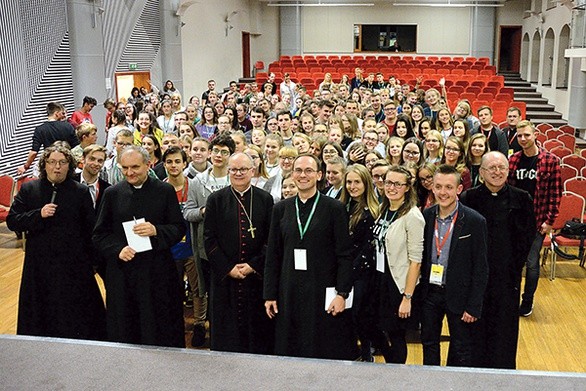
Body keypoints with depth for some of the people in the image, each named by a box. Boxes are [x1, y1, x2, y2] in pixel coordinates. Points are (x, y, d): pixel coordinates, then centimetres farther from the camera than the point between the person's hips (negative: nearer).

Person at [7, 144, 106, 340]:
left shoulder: (81, 192, -1)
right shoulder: (28, 190, 3)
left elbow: (91, 228, 0)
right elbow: (12, 221, -1)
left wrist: (91, 261, -1)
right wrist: (38, 215, -17)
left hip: (74, 265, -1)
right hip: (39, 265, 1)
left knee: (75, 315, 6)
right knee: (41, 315, 11)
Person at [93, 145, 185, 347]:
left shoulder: (165, 191, 2)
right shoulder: (112, 193, 6)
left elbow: (179, 228, 2)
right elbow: (99, 234, 7)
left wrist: (156, 231, -17)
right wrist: (117, 250, -11)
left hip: (158, 272, -1)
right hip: (122, 272, 1)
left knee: (161, 331, 5)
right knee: (123, 331, 8)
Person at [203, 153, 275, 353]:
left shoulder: (265, 199, 3)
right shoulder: (216, 200, 4)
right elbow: (209, 238, 0)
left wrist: (254, 266, -9)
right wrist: (228, 268, -8)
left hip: (257, 277, 0)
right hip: (224, 277, 0)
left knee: (257, 330, 6)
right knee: (226, 333, 6)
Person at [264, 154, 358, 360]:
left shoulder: (335, 208, -2)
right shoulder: (281, 209, 8)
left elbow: (344, 255, -4)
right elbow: (272, 255, 9)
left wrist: (342, 293, -10)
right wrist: (270, 295, 6)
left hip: (324, 292, -3)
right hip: (289, 294, 3)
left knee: (326, 352, 3)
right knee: (291, 351, 9)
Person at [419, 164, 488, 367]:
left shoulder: (474, 221, -15)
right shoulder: (426, 216, -3)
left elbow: (480, 268, -12)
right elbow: (422, 256, 5)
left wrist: (473, 306, -13)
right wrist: (420, 290, 2)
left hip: (458, 295, -4)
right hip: (430, 292, 4)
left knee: (461, 350, 12)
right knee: (429, 343, 18)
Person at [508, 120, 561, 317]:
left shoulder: (550, 160, -8)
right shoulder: (513, 160, 1)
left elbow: (556, 192, -7)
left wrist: (549, 220, -9)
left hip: (537, 221, -3)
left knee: (532, 262, 4)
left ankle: (527, 301, 21)